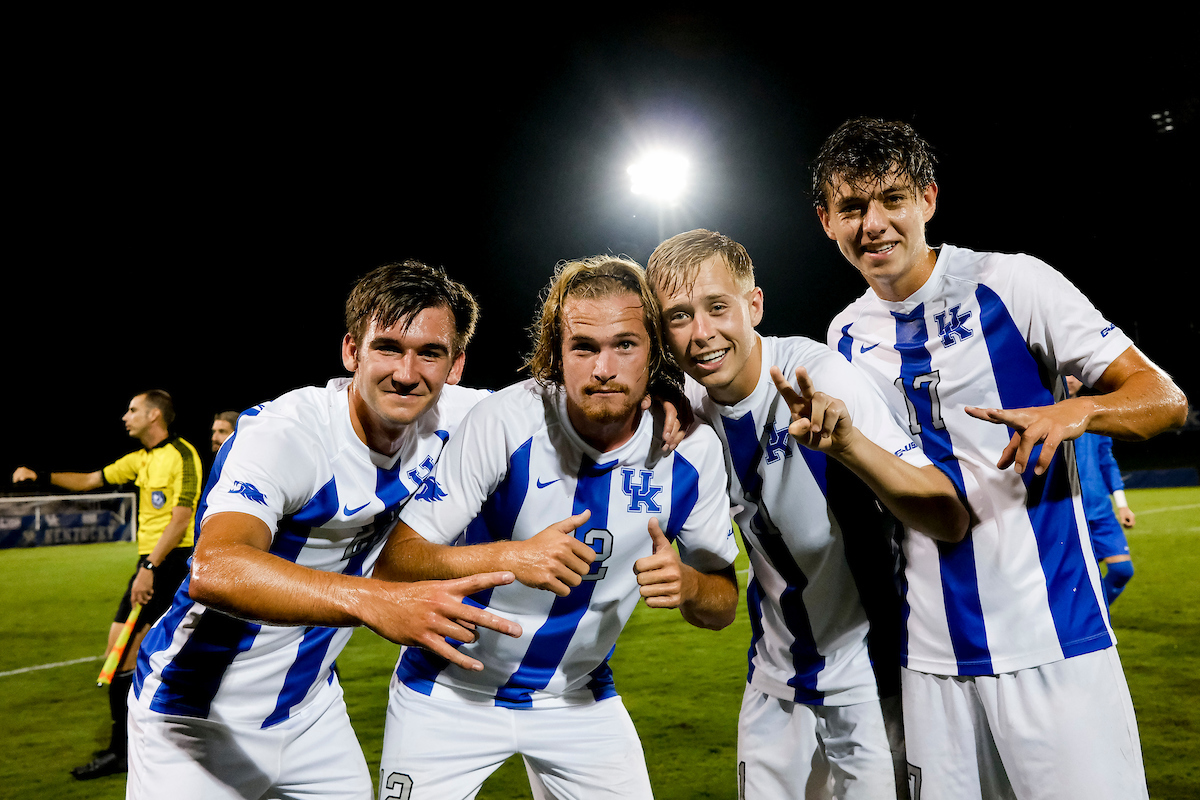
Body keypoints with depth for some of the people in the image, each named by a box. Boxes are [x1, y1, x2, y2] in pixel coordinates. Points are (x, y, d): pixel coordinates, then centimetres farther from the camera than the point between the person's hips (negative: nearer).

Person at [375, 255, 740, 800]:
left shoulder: (692, 450, -14)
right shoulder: (505, 422, -24)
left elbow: (722, 605, -4)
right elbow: (397, 558, -22)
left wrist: (687, 585, -27)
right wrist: (511, 558, -38)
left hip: (578, 694, 3)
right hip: (453, 690, -2)